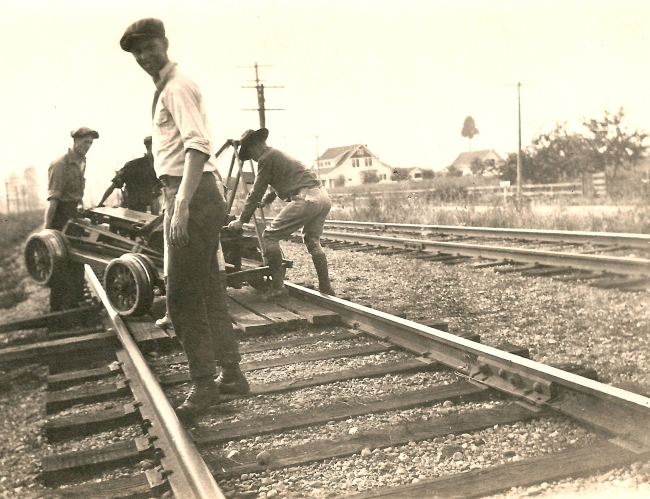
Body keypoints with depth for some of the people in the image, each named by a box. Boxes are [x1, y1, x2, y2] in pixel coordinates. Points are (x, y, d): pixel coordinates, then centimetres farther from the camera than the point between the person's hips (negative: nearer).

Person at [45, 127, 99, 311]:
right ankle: (57, 308, 3)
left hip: (75, 213, 8)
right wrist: (47, 228, -22)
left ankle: (74, 303, 22)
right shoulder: (59, 164, -13)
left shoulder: (81, 163, 13)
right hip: (61, 215, -8)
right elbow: (53, 198, -19)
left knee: (77, 260, 12)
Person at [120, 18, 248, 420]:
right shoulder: (168, 88, 21)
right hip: (198, 195, 11)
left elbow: (198, 145, -24)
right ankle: (232, 374, 24)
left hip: (192, 197, -11)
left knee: (183, 296, -7)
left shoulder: (178, 88, -10)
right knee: (208, 290, 15)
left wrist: (182, 204, -31)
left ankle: (204, 386, 2)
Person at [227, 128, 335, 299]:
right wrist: (265, 202, 63)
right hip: (324, 197, 9)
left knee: (270, 236, -1)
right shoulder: (279, 155, 31)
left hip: (306, 198, -9)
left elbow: (256, 193, 3)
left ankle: (277, 287, -2)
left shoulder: (267, 158, 2)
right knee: (313, 242, 24)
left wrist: (241, 220, 10)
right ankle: (325, 287, 23)